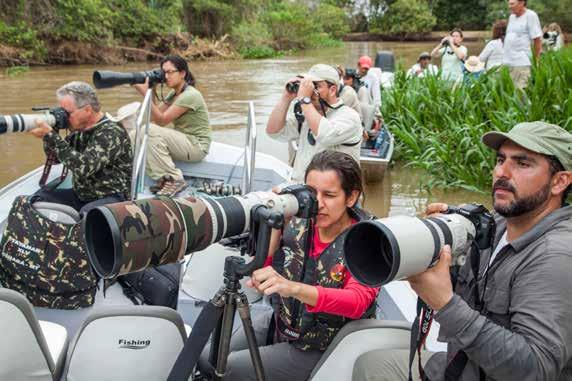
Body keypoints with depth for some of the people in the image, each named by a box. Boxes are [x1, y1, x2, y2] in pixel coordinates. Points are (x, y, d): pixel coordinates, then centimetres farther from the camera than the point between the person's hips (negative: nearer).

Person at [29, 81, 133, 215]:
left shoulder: (112, 133, -19)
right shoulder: (80, 130, 6)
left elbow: (83, 167, -29)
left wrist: (50, 136, -27)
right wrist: (47, 134, -5)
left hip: (111, 197, -8)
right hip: (80, 195, 8)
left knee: (88, 213, -36)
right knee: (39, 197, -4)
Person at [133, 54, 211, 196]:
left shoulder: (190, 95, -18)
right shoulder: (173, 93, 11)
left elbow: (162, 120, -21)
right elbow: (154, 117, 5)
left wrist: (145, 93, -23)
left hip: (197, 146, -9)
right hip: (181, 141, 9)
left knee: (153, 132, -27)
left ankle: (174, 179, -18)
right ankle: (164, 179, -6)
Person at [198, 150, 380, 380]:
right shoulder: (298, 222, -9)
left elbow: (358, 301, -36)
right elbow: (260, 268, -10)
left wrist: (293, 288, -51)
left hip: (321, 350, -5)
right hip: (281, 323, 5)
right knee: (205, 358, 4)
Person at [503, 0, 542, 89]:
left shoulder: (530, 15, -5)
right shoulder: (511, 17, 17)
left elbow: (537, 40, -7)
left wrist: (537, 60, -7)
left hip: (522, 63, -7)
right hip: (507, 63, 7)